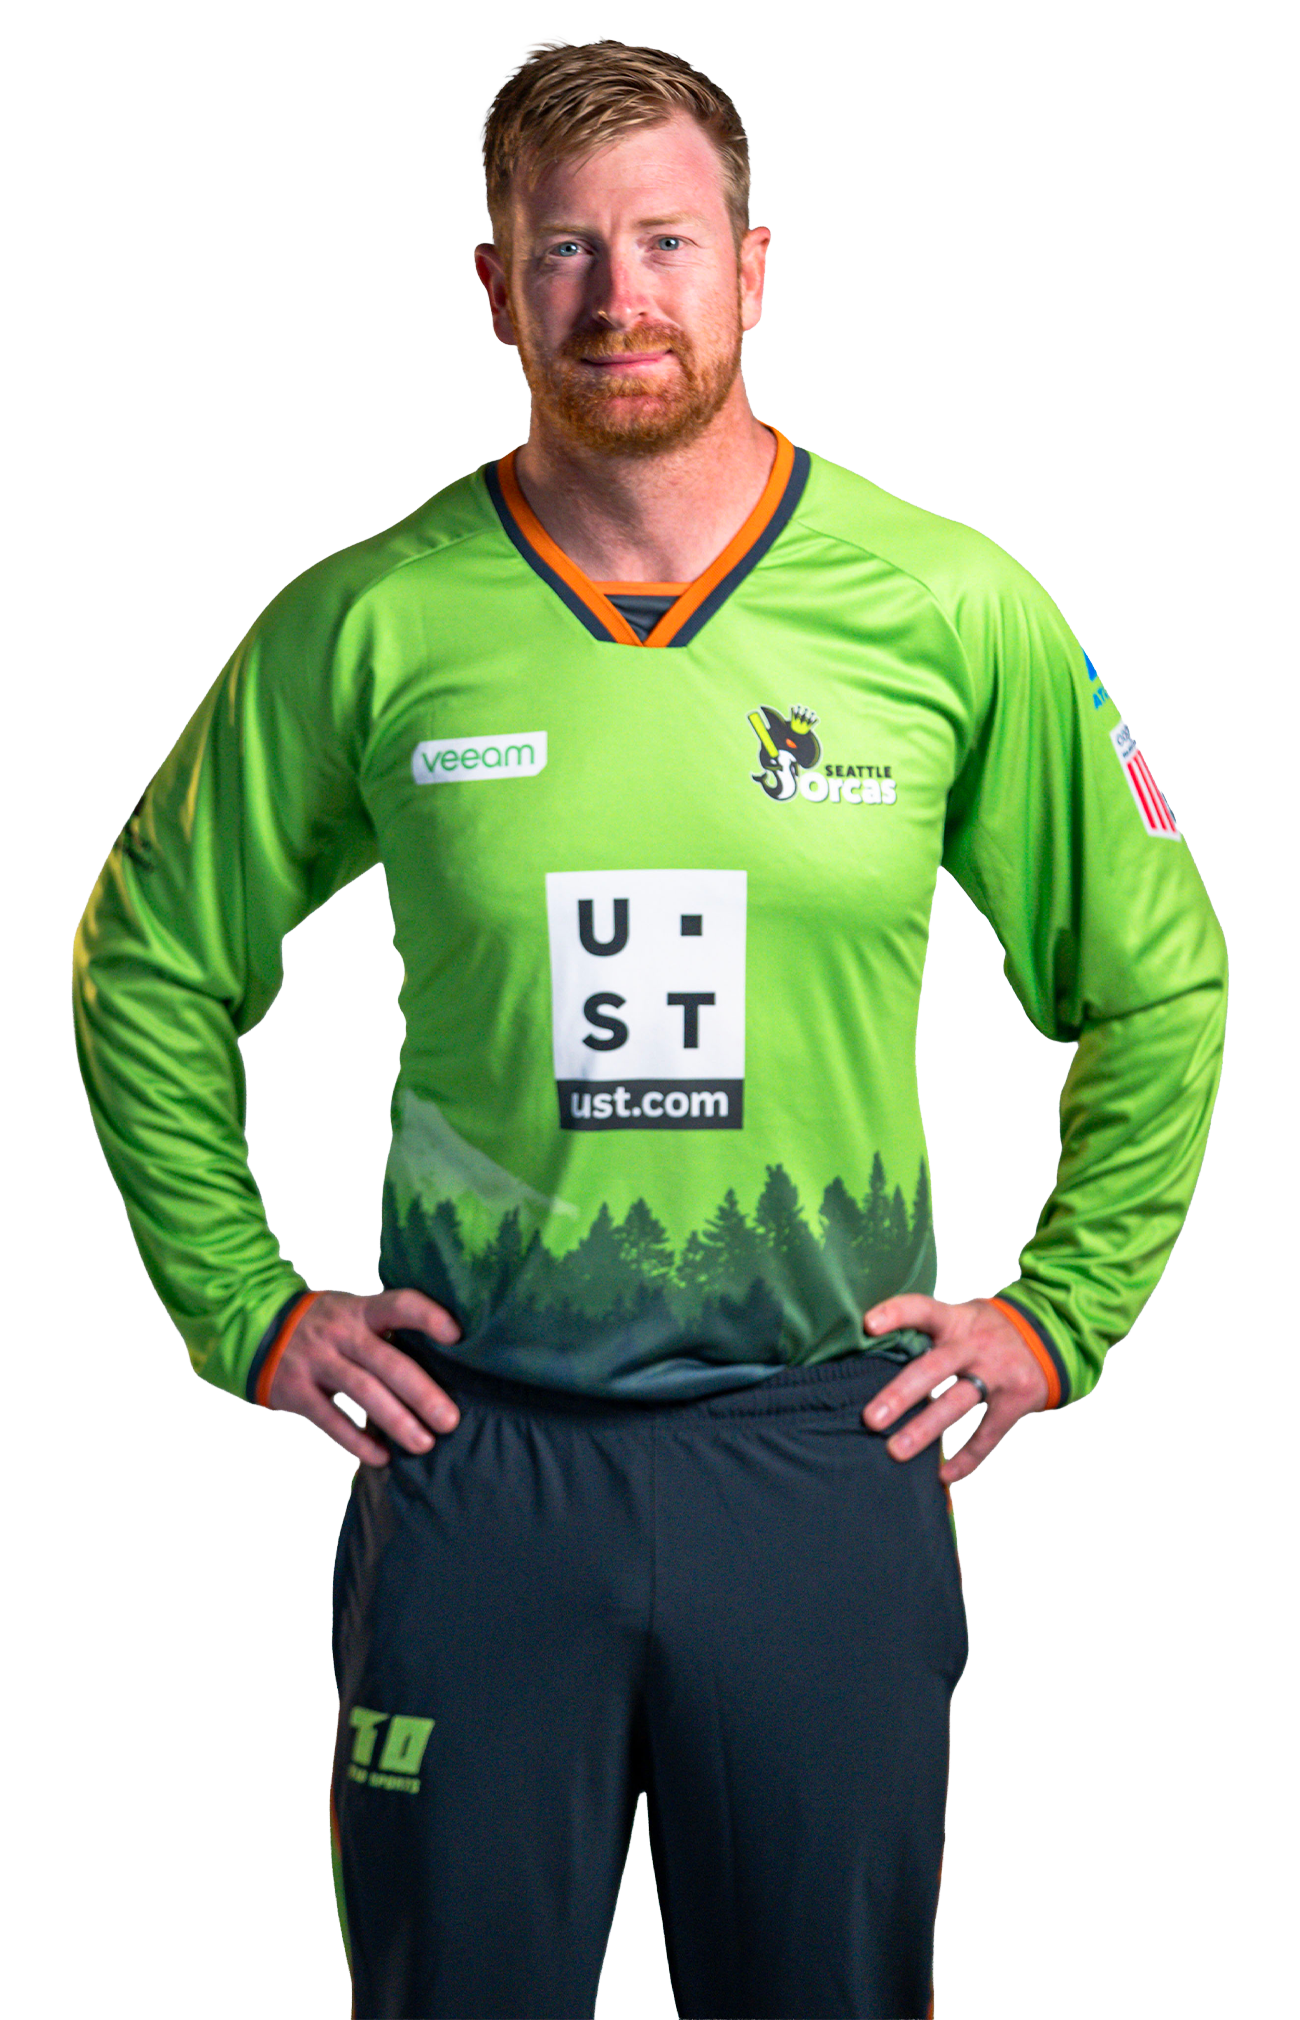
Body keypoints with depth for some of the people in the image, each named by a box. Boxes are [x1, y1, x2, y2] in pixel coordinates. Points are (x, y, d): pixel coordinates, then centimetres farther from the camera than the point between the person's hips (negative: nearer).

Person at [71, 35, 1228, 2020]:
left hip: (828, 1458, 0)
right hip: (475, 1463, 0)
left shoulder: (956, 614, -1)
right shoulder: (367, 627, -2)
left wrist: (1062, 1312, 6)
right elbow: (151, 964, 12)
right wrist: (242, 1307, 6)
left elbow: (1158, 979, 11)